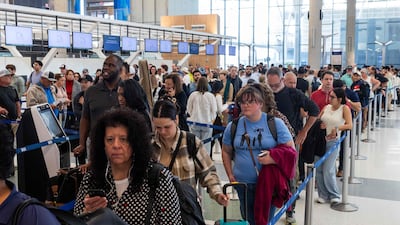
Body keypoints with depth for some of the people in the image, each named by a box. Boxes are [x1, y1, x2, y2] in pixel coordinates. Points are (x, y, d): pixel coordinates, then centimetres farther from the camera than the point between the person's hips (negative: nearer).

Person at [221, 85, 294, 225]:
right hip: (243, 182, 3)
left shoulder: (275, 123, -6)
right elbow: (226, 152, 13)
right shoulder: (233, 126, 2)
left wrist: (273, 158, -20)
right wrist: (230, 174, 5)